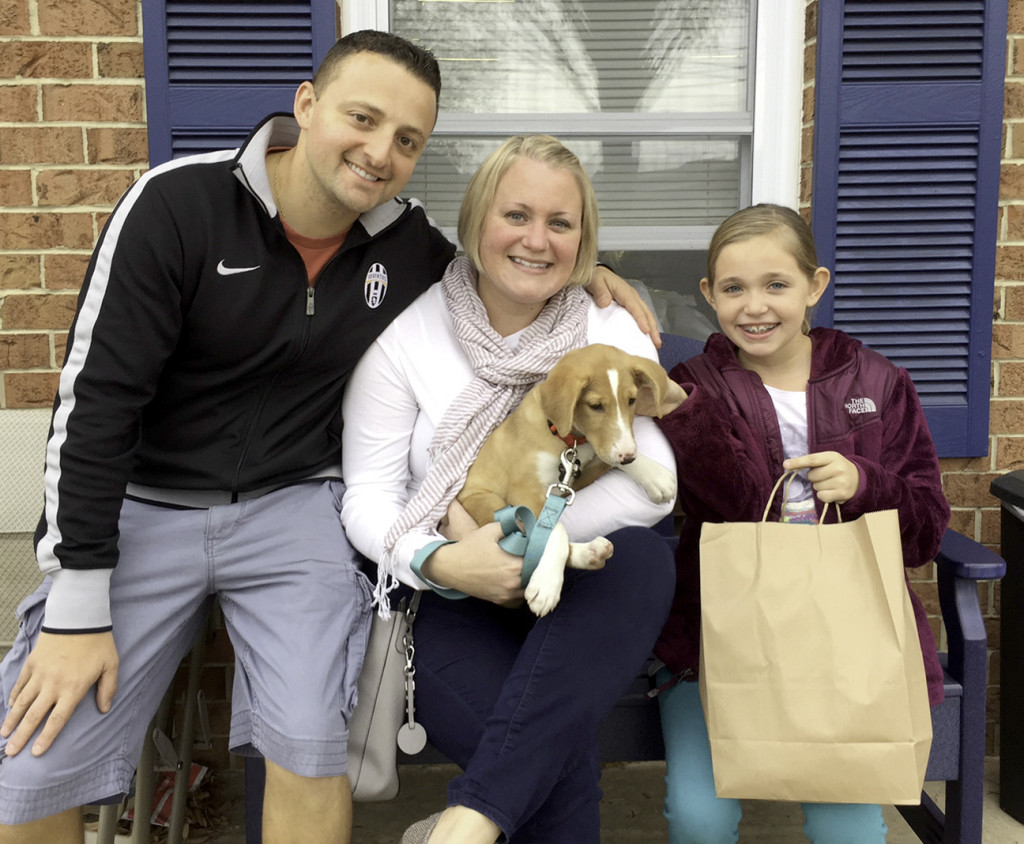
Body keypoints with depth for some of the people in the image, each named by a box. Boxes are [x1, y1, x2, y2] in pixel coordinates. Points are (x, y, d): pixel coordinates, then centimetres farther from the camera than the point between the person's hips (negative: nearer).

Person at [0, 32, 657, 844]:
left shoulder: (411, 241, -3)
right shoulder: (178, 204, -14)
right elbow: (95, 401, -14)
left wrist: (584, 271, -1)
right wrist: (77, 610, -14)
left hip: (295, 505, 2)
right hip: (144, 505, -1)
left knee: (311, 742, -19)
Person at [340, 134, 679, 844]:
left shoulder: (613, 334, 4)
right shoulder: (407, 335, 0)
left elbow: (653, 485, -8)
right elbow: (367, 498, -3)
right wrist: (440, 561, -23)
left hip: (581, 597, 3)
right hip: (450, 600, -3)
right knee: (561, 766, -32)